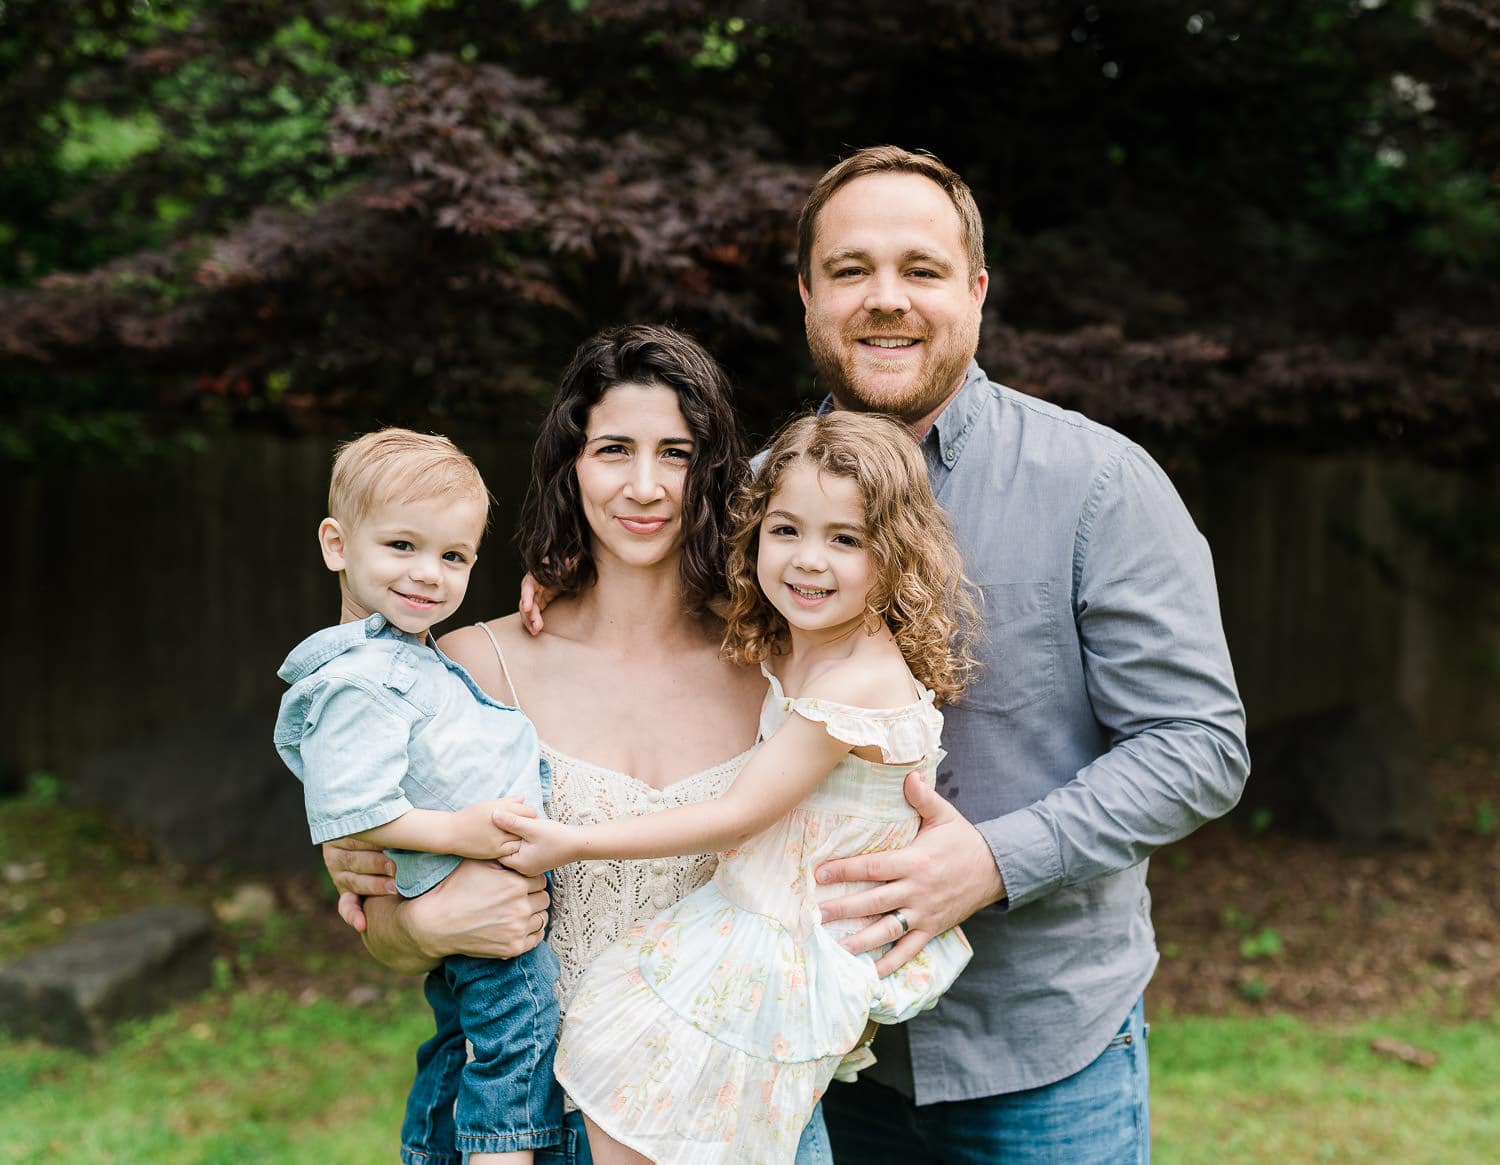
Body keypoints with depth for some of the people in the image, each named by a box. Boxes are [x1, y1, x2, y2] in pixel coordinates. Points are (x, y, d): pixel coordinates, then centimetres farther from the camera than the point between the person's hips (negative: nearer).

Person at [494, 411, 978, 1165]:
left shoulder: (863, 684, -24)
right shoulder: (789, 650, 3)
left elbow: (735, 818, -20)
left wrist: (575, 843, -13)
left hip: (788, 955, -9)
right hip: (746, 914, 9)